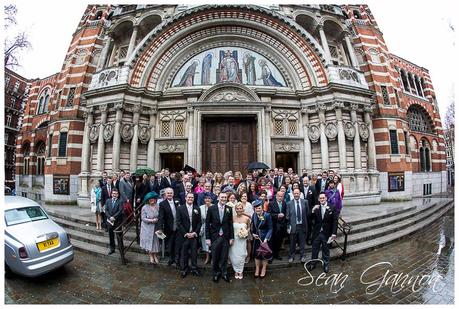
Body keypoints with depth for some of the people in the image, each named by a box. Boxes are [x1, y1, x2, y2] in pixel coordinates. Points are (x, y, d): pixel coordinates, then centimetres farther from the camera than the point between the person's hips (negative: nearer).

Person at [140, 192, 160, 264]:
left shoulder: (157, 206, -4)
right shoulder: (144, 207, -11)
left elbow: (159, 216, 4)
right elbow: (143, 218, -12)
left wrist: (157, 219, -15)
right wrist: (151, 220, -21)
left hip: (155, 228, 2)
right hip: (147, 228, -2)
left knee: (155, 241, 7)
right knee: (149, 242, 8)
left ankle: (155, 256, 28)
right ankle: (151, 257, 25)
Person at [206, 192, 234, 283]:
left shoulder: (229, 209, -1)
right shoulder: (211, 208, -6)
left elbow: (231, 224, 3)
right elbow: (207, 224, -4)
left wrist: (231, 237, 2)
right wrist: (207, 238, -6)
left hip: (225, 237, 1)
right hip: (215, 237, -1)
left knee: (224, 257, 11)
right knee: (215, 257, 11)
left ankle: (224, 273, 33)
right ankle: (216, 273, 33)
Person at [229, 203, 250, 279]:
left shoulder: (247, 218, -6)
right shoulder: (232, 218, -7)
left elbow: (249, 227, 11)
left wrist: (246, 233, -7)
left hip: (242, 240, 0)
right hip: (234, 239, 0)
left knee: (241, 255, 7)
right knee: (234, 255, 7)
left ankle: (240, 271, 30)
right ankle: (236, 271, 30)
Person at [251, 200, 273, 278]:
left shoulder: (267, 215, -19)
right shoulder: (254, 215, -6)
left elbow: (270, 229, -16)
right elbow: (252, 226, 7)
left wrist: (266, 239, -24)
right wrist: (253, 234, -8)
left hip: (265, 238, -3)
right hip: (256, 238, 4)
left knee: (264, 254, 12)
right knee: (256, 253, 14)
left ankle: (263, 270, 33)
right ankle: (257, 269, 34)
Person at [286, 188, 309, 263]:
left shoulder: (305, 202, -1)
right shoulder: (289, 204, -4)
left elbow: (307, 213, 5)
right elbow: (288, 216, -2)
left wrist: (306, 222, 0)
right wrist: (288, 227, -4)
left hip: (302, 225, 1)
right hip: (293, 226, -1)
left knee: (302, 242, 11)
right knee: (292, 243, 10)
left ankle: (303, 256, 29)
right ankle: (291, 256, 26)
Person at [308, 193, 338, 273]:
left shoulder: (332, 208, -8)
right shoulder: (316, 208, -3)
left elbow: (335, 221, -7)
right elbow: (311, 219, -6)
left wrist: (334, 233, -12)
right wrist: (313, 211, -23)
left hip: (326, 233, -2)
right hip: (316, 233, 2)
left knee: (326, 250, 16)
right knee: (314, 249, 15)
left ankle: (326, 265, 35)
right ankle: (312, 263, 32)